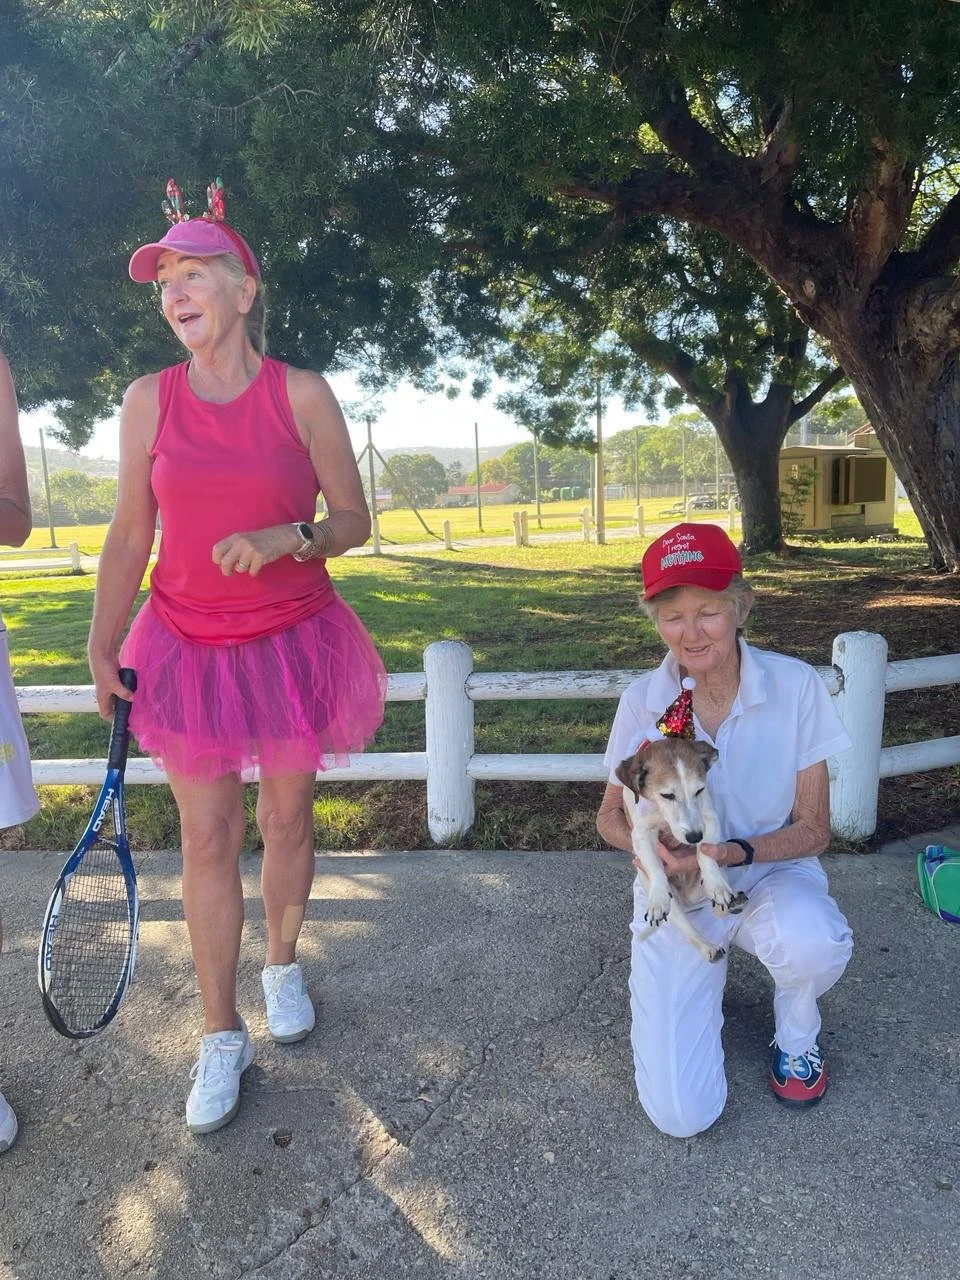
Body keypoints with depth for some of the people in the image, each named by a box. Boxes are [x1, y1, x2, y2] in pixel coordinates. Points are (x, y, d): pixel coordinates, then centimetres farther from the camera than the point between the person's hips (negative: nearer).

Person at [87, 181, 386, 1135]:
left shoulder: (302, 396, -5)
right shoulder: (149, 400, 0)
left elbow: (354, 520, -3)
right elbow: (131, 533, 4)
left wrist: (285, 538, -22)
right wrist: (102, 647, 0)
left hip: (292, 641, -1)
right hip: (188, 648, 1)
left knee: (286, 817, 11)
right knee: (206, 839, 4)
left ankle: (281, 968, 39)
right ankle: (221, 1037, 21)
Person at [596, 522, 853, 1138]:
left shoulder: (796, 686, -16)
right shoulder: (642, 701, -12)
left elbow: (814, 830, -9)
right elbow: (611, 817, 1)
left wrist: (732, 851, -27)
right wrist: (652, 843, -21)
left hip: (770, 873, 0)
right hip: (676, 893, 1)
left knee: (810, 942, -38)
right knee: (681, 1114, -11)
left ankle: (797, 1031, 0)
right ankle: (704, 976, 20)